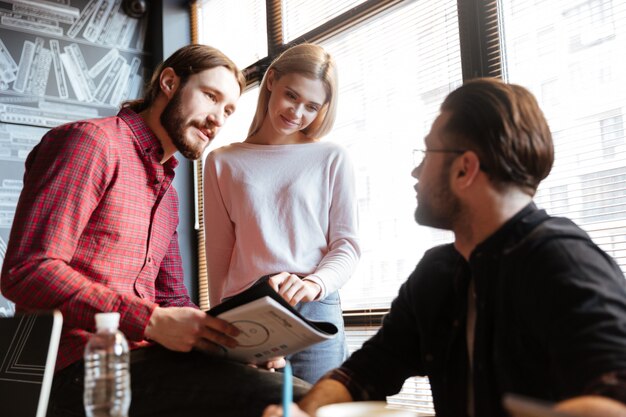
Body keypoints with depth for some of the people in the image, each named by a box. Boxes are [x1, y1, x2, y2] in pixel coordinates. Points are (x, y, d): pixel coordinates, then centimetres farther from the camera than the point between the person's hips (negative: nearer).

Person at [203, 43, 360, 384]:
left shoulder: (332, 159, 7)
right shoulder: (222, 162, 11)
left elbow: (347, 244, 3)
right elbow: (219, 252, 10)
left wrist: (315, 283, -16)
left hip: (315, 314, -1)